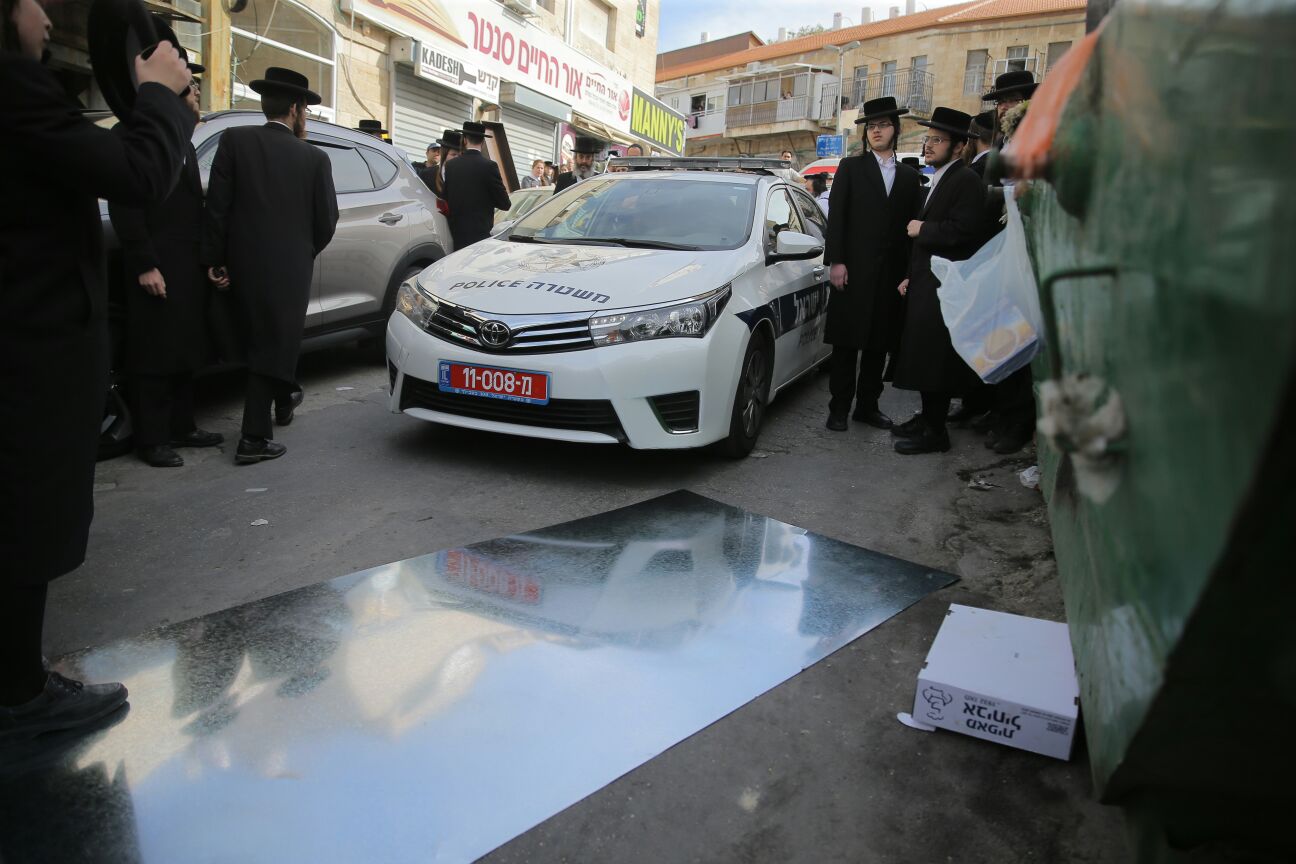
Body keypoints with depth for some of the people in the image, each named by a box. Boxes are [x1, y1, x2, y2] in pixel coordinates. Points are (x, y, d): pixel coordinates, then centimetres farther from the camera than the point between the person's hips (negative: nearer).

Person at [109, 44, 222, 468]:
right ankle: (151, 440, 7)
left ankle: (181, 427, 23)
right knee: (155, 355, -2)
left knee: (184, 352, 13)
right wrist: (145, 265, -18)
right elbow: (124, 205, -13)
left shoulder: (182, 141, 19)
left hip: (188, 267, 8)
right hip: (157, 267, -8)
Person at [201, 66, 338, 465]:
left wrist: (215, 260, -1)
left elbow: (217, 205, -6)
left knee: (263, 338, 21)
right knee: (273, 344, 3)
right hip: (290, 266, -2)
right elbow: (326, 220, 1)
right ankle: (254, 438, 2)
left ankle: (284, 399, 42)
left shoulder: (235, 140, -1)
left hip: (243, 263, 3)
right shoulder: (313, 158, -2)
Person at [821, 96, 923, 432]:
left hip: (890, 273, 3)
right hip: (854, 269, -3)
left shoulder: (909, 176, 15)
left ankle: (868, 406, 16)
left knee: (879, 344, 7)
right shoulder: (850, 167, 6)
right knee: (846, 343, -1)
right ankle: (839, 408, 5)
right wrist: (836, 261, -11)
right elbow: (836, 217, -1)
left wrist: (908, 272, 3)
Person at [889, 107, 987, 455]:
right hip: (925, 284, 10)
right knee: (923, 357, 14)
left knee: (934, 357, -7)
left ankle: (935, 431, 0)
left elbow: (962, 230, -23)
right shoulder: (937, 181, 21)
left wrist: (922, 229, -11)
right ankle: (928, 418, 26)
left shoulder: (966, 180, -10)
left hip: (944, 287, -10)